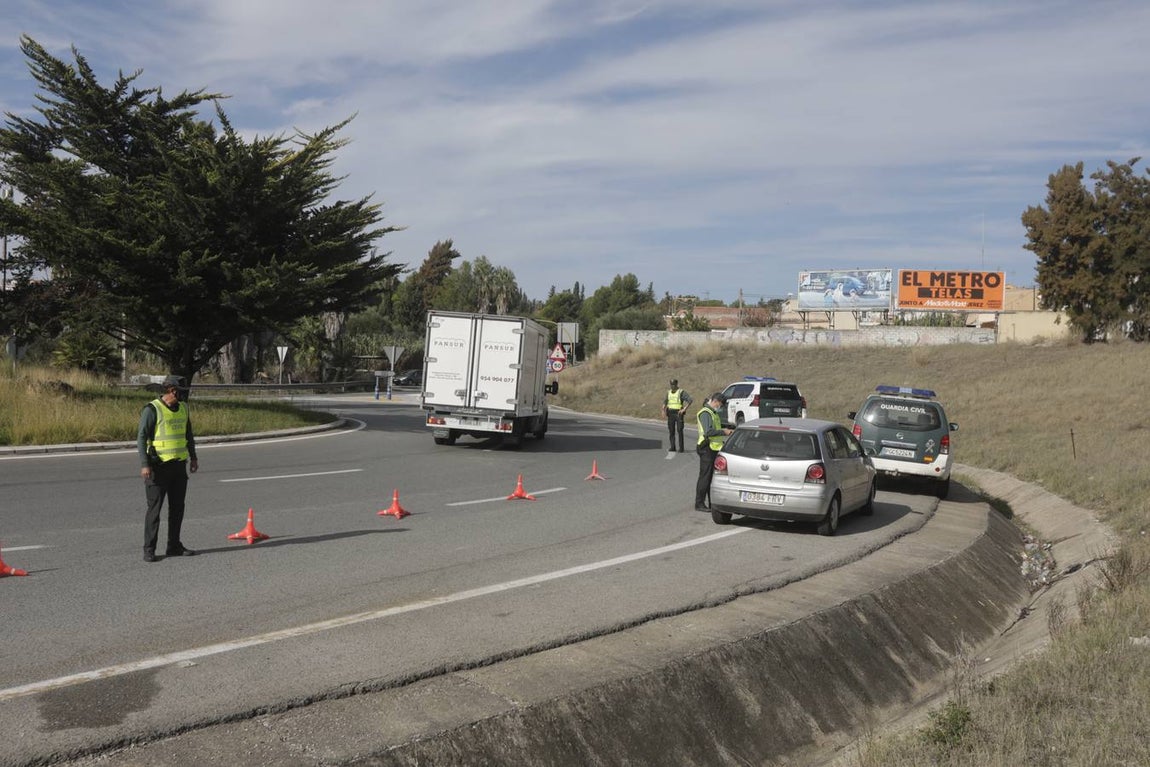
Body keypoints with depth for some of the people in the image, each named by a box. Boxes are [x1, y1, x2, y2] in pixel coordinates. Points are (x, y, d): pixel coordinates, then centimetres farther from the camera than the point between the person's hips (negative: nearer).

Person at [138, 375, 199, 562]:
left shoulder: (183, 408, 10)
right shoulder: (152, 410, -11)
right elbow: (141, 437, -14)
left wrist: (193, 457, 19)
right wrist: (144, 464, -21)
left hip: (179, 465, 7)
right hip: (159, 467, -7)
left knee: (177, 507, 10)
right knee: (154, 508, -3)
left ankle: (174, 546, 19)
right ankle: (149, 550, 2)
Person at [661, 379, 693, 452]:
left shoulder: (681, 392, -6)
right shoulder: (669, 392, 12)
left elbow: (690, 400, -14)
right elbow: (665, 401, 26)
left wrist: (684, 409, -16)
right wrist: (663, 410, 11)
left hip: (678, 413, -5)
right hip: (670, 413, 5)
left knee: (679, 431, -7)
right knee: (671, 431, 3)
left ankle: (681, 448, -4)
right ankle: (672, 447, 7)